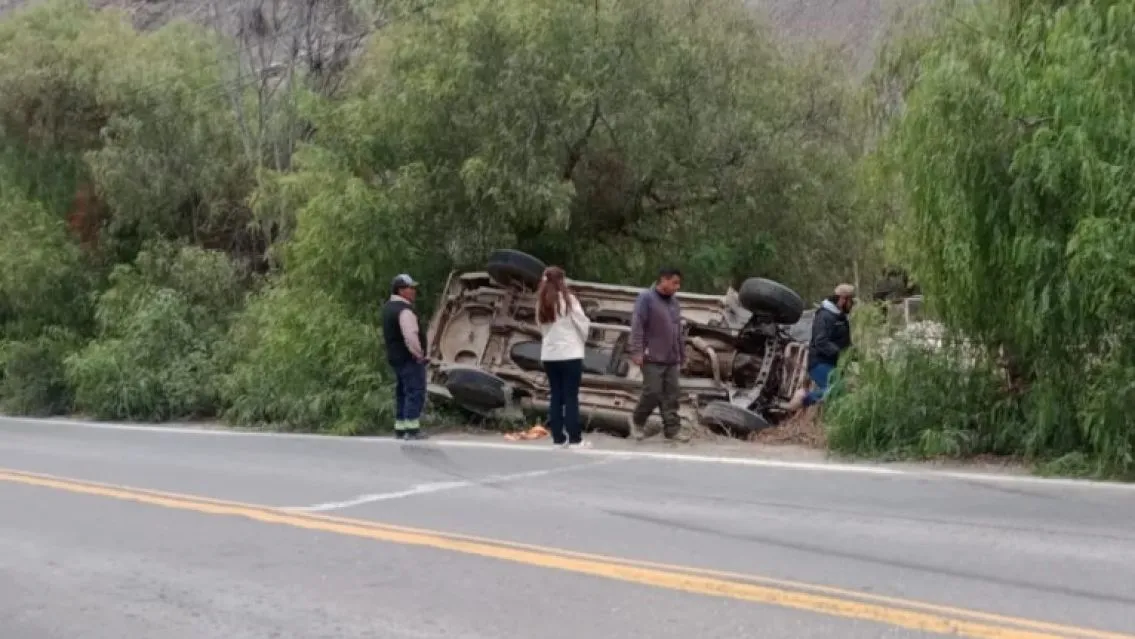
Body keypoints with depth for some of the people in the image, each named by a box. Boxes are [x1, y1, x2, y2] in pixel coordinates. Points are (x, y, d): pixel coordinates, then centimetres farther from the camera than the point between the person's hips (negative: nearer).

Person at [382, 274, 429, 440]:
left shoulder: (388, 307, 12)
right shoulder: (404, 310, -19)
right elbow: (411, 337, -28)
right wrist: (419, 354, -14)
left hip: (395, 357, 10)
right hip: (410, 358, -10)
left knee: (402, 392, 15)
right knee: (415, 392, -8)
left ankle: (400, 428, 18)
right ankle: (411, 429, -11)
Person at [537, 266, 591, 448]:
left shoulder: (541, 304, 5)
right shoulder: (568, 300, -10)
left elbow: (542, 328, 9)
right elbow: (583, 324, -6)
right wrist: (582, 340, 12)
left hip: (549, 355, 5)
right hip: (570, 354, -5)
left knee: (556, 396, 9)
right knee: (571, 396, -1)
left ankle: (558, 437, 10)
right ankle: (574, 438, 1)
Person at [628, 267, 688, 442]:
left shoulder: (674, 302, 15)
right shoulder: (646, 298, -8)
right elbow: (637, 326, -14)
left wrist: (682, 355, 20)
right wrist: (637, 352, -20)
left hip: (671, 359, 7)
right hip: (653, 358, -7)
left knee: (672, 395, 4)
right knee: (653, 393, -7)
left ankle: (672, 428, 8)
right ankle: (637, 421, 15)